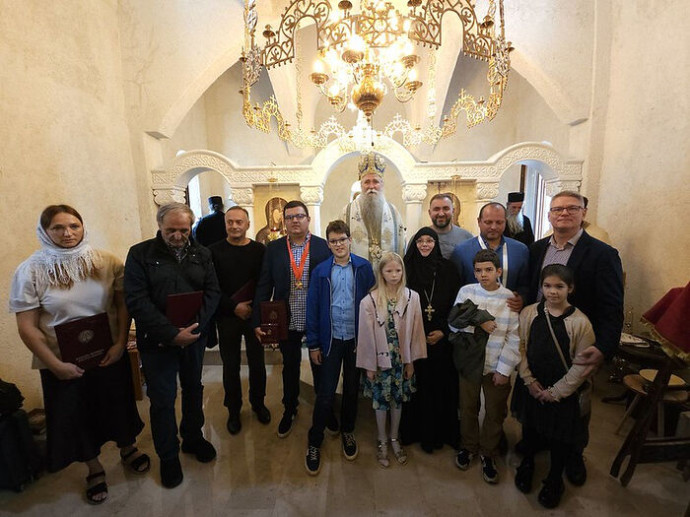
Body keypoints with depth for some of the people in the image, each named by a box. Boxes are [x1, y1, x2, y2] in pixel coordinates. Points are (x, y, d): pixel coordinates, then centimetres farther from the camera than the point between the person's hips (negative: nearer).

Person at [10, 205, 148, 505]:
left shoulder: (106, 262, -9)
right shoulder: (30, 271, -10)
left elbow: (123, 304, -4)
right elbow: (27, 327, -8)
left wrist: (120, 343, -12)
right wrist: (55, 365, -12)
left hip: (110, 355, 1)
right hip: (64, 363, 0)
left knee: (118, 405, 19)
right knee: (76, 415, 18)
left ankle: (127, 449, 48)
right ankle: (94, 469, 44)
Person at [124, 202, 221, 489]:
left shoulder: (201, 254, 2)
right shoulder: (140, 254, -7)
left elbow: (213, 292, -2)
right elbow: (136, 301, -14)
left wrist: (195, 326, -16)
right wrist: (171, 334, -21)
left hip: (195, 336, 3)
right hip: (157, 341, -3)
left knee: (193, 389, 18)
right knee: (162, 399, 9)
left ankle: (193, 437, 42)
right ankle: (168, 457, 31)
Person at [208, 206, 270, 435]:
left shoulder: (259, 250, -3)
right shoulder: (214, 251, -4)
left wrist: (255, 308, -11)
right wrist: (234, 307, -13)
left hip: (255, 315, 1)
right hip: (227, 317, 0)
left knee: (257, 363, 13)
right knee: (231, 366, 12)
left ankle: (258, 403, 37)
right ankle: (234, 410, 33)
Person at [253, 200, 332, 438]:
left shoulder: (324, 247, -6)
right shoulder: (273, 248, -2)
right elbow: (264, 286, -1)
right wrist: (258, 320, -5)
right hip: (287, 321, 2)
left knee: (320, 367, 17)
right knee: (290, 368, 20)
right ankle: (289, 410, 44)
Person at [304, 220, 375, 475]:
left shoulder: (364, 268, -4)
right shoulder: (320, 271, -4)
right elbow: (312, 308, -2)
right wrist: (313, 344, -2)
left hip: (357, 338, 1)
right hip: (331, 340, -1)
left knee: (352, 389, 17)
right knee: (325, 394, 4)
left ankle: (347, 432, 41)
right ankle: (314, 442, 27)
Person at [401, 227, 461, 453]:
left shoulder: (448, 269, 1)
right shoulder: (407, 269, -2)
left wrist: (443, 331, -6)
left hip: (442, 340, 1)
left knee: (442, 386, 9)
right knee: (418, 386, 7)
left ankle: (442, 432, 30)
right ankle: (416, 431, 27)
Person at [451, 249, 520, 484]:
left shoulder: (510, 298, -9)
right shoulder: (466, 291, -6)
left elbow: (514, 338, -9)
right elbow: (454, 323, -6)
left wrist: (504, 369, -11)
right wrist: (478, 322, -19)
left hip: (497, 367, -1)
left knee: (495, 413, 15)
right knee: (468, 408, 18)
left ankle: (488, 454, 39)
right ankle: (468, 447, 42)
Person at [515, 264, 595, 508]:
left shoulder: (580, 322, -15)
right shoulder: (529, 313, -8)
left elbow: (582, 365, -12)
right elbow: (520, 347, -3)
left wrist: (555, 392, -11)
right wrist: (529, 380, -8)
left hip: (564, 393, -2)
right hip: (533, 388, 2)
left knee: (560, 437, 14)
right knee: (530, 428, 19)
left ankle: (554, 480, 40)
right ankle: (527, 464, 47)